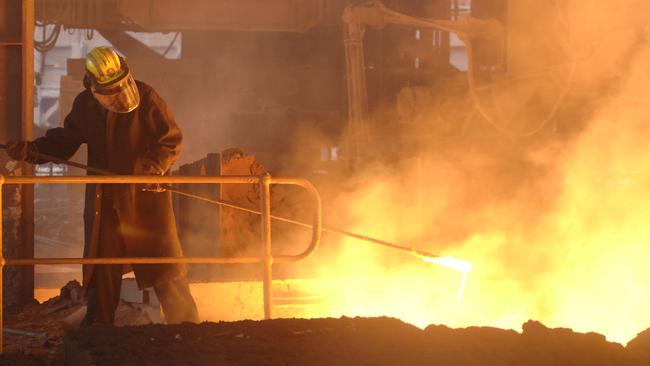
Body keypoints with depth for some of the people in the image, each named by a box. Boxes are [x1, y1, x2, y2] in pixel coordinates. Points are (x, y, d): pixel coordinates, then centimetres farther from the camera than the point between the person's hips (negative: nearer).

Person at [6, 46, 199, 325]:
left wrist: (152, 168, -23)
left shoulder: (146, 99, -11)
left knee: (164, 260, 0)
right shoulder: (85, 105, 1)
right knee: (101, 266, 8)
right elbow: (65, 141, 13)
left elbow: (171, 141, -7)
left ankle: (186, 323, 10)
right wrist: (31, 151, -1)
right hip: (104, 198, 4)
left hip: (146, 195, -4)